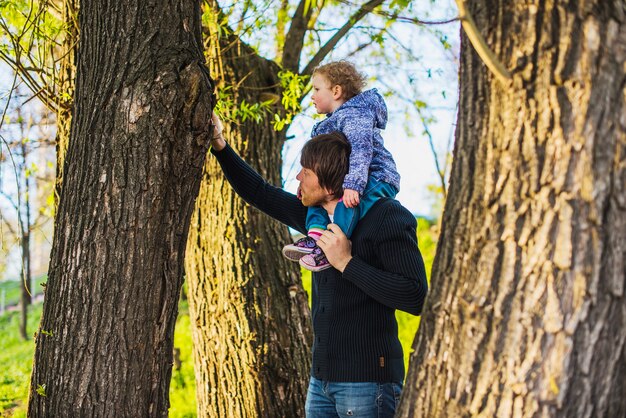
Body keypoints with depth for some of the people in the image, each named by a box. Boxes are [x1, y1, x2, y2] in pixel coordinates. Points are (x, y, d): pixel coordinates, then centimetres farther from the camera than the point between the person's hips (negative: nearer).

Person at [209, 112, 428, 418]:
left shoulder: (388, 217, -13)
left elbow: (416, 298, -21)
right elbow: (260, 194, 24)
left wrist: (347, 263, -20)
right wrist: (219, 146, 15)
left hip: (367, 381, -8)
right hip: (321, 380, 8)